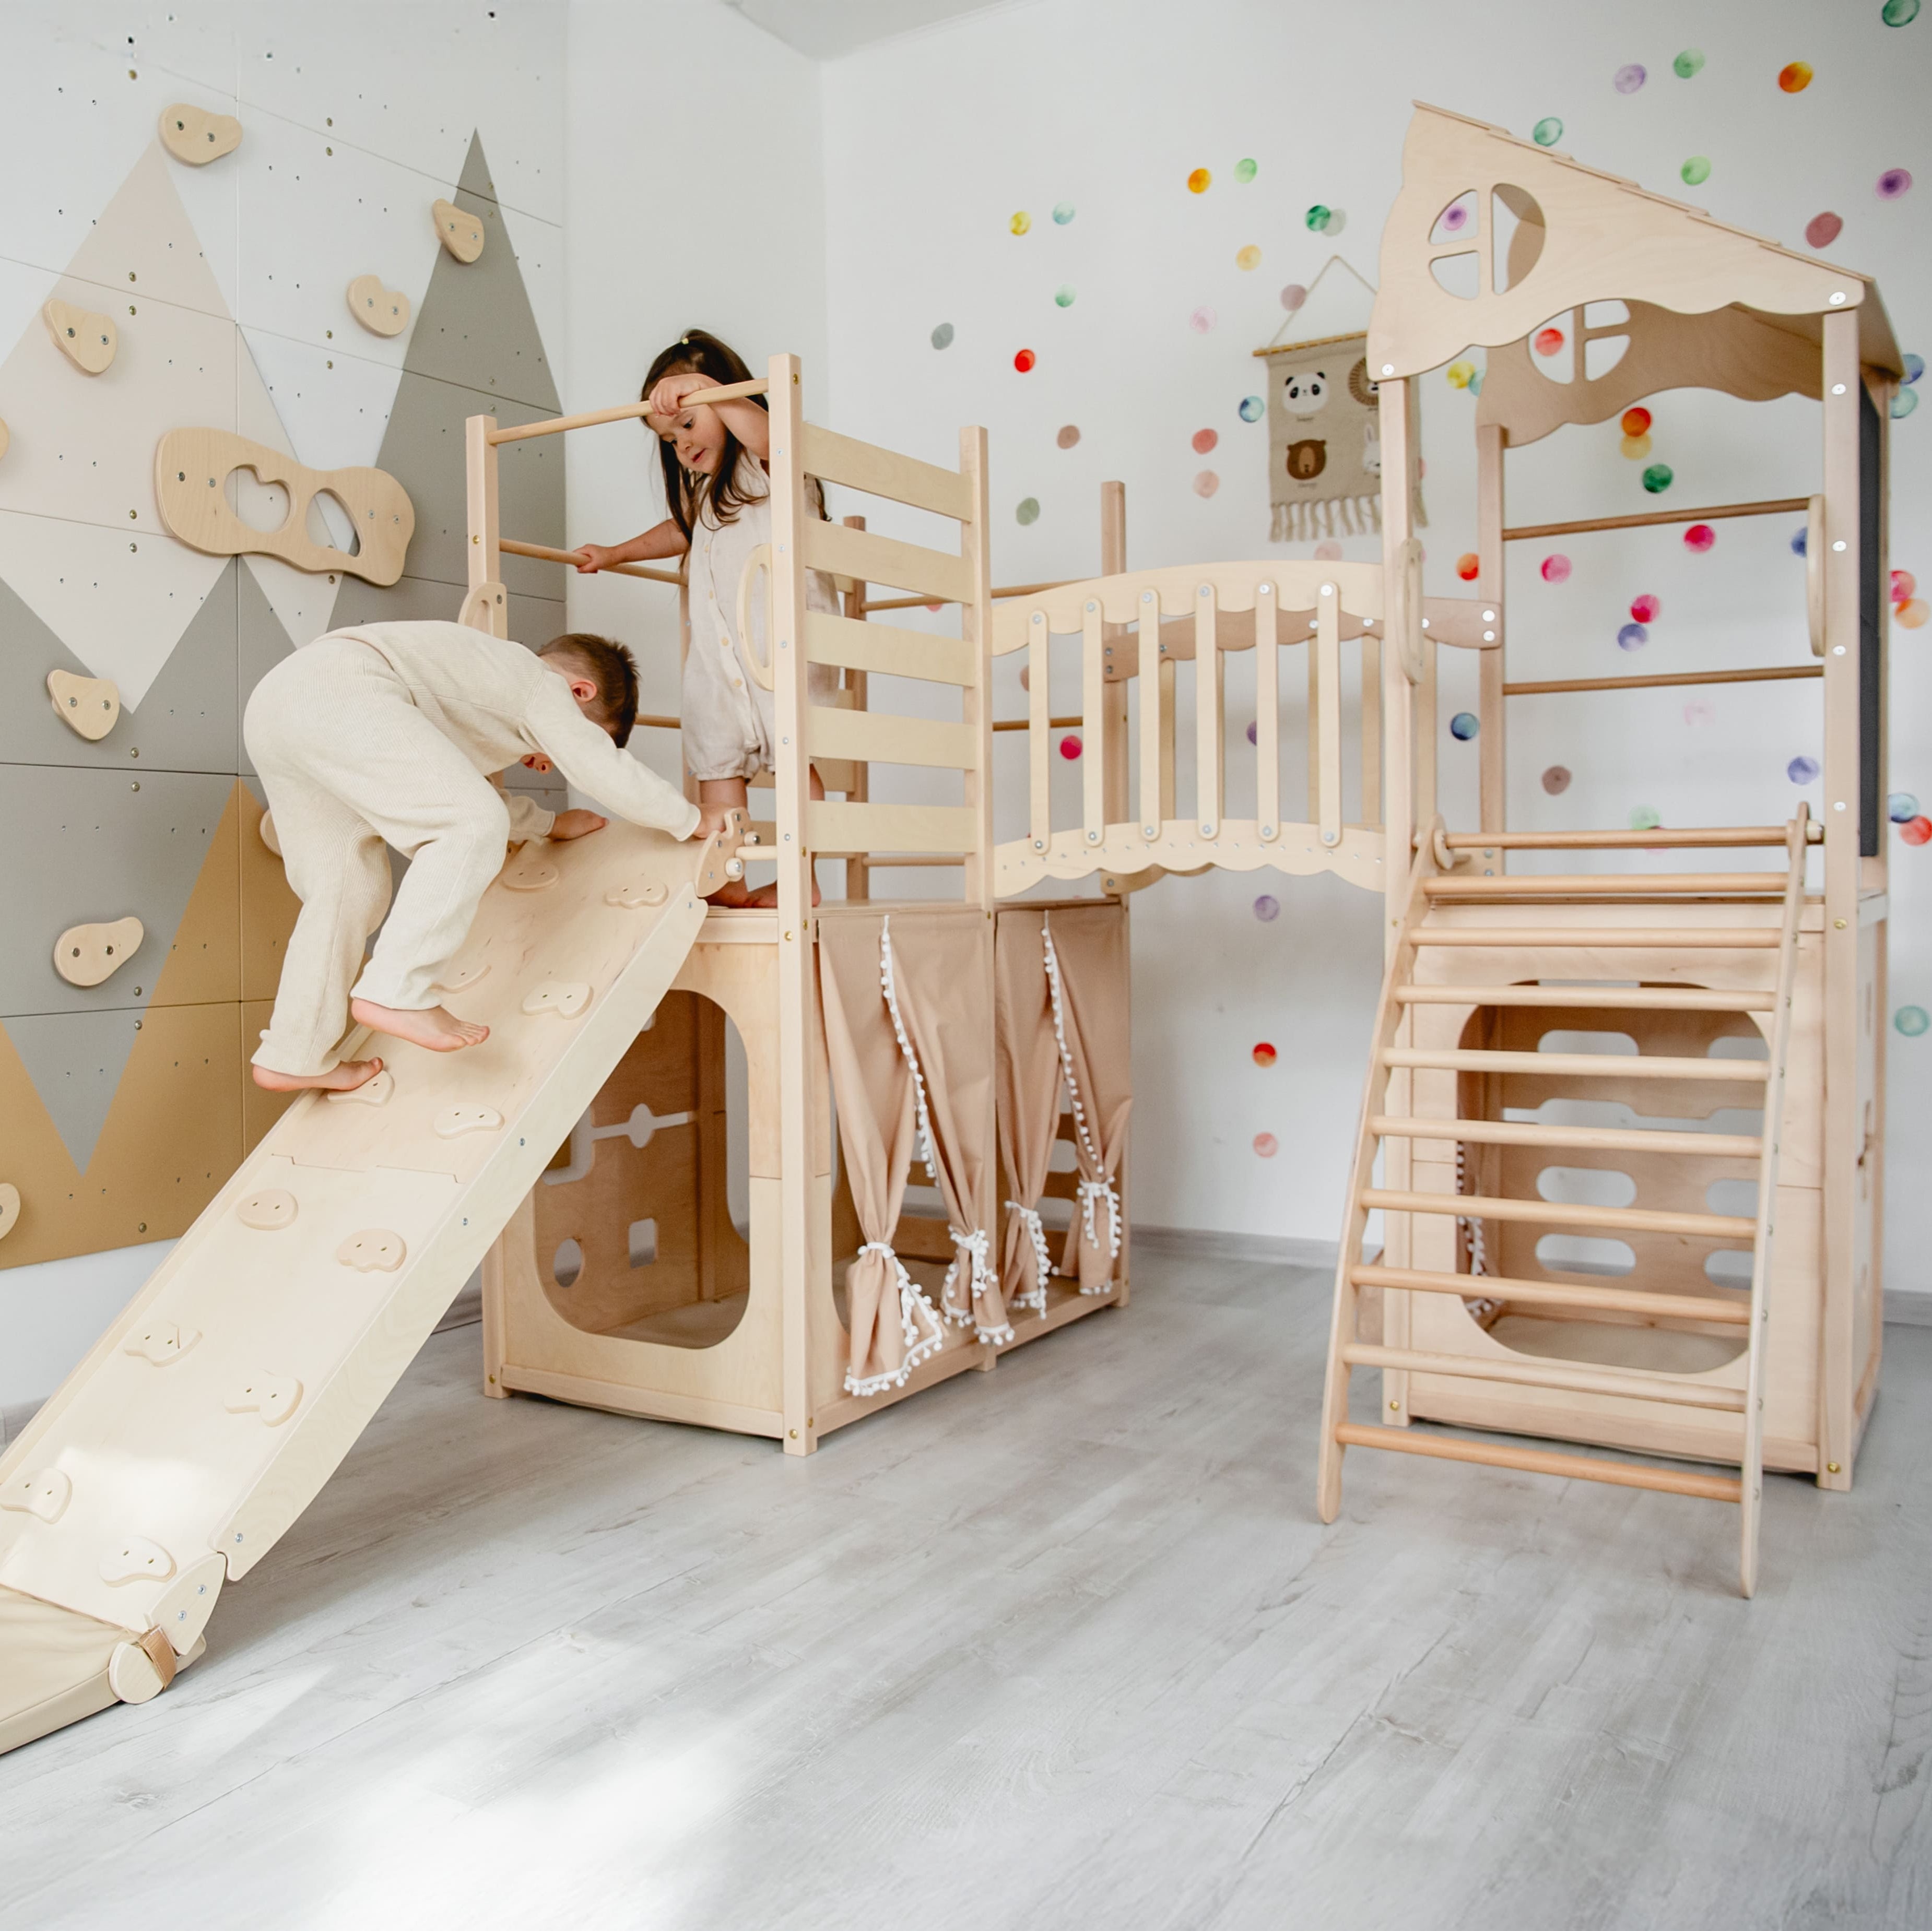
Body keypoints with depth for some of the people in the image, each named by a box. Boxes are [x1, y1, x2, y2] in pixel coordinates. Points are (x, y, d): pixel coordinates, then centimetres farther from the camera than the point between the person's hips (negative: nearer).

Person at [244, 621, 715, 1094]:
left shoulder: (489, 682, 34)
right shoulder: (542, 686, 7)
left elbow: (458, 792, 43)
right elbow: (608, 773, 1)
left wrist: (549, 824, 45)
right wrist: (693, 820, 15)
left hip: (275, 700, 10)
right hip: (341, 690, -10)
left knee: (349, 887, 13)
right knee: (474, 826, -15)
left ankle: (296, 1056, 17)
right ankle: (396, 994, -18)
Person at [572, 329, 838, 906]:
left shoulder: (771, 468, 0)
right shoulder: (702, 492, 27)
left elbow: (769, 436, -25)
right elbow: (682, 532, 47)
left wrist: (702, 387, -29)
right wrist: (614, 553, 49)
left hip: (778, 636, -8)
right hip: (715, 649, 9)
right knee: (716, 761, 1)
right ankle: (721, 880, 0)